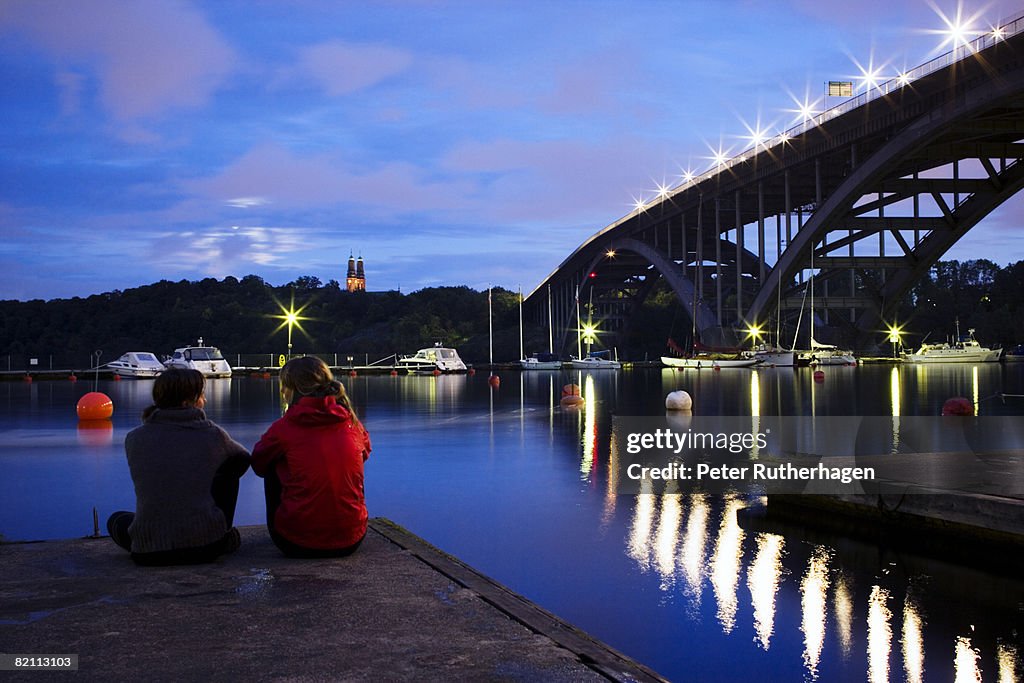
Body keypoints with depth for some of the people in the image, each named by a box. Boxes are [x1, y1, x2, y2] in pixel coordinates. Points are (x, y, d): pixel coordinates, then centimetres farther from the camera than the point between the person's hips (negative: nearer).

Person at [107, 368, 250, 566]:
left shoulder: (134, 439, 3)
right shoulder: (211, 434, 0)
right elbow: (244, 458, 22)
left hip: (149, 553, 0)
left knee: (116, 520, 35)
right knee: (232, 466, 21)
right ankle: (223, 538, 26)